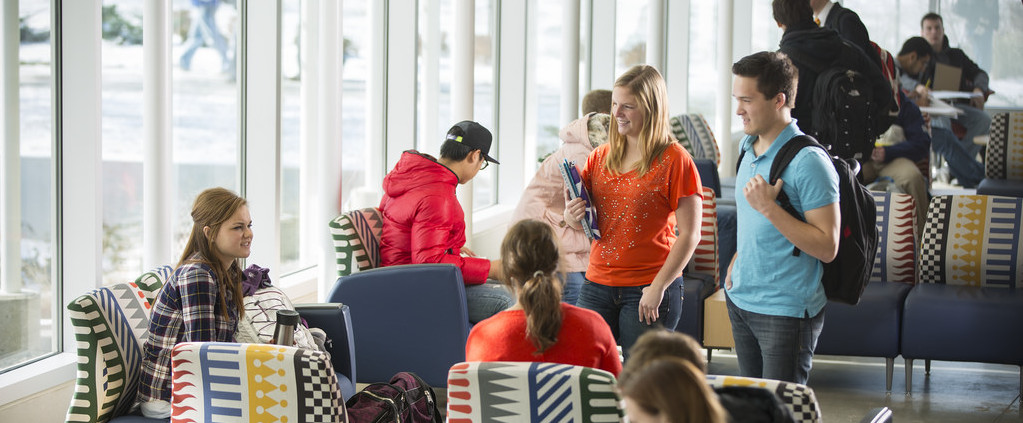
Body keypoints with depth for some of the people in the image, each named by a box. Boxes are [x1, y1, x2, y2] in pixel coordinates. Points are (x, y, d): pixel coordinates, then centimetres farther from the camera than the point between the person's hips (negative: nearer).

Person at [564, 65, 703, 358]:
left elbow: (690, 234, -8)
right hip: (597, 286, 5)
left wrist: (658, 287, -14)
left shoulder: (674, 161, -6)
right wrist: (572, 216, -7)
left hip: (648, 290, -5)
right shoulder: (600, 157, 11)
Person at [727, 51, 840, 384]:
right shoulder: (749, 148, 9)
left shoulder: (809, 161, -18)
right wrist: (737, 264, 12)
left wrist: (769, 208, -25)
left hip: (787, 310, -8)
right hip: (741, 301, 8)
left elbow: (827, 248, -22)